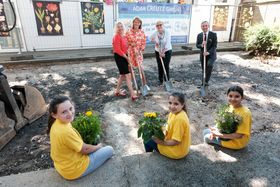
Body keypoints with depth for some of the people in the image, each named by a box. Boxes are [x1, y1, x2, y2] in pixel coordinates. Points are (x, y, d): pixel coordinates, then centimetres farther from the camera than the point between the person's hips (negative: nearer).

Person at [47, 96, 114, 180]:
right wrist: (97, 147, -2)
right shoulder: (65, 131, -36)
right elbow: (85, 149, -22)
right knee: (109, 150, 4)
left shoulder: (57, 123, -9)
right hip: (74, 170, -8)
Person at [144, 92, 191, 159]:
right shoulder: (174, 112, -5)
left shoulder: (179, 119, -32)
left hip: (177, 151, -8)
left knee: (147, 141, 6)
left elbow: (176, 141, -27)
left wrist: (161, 142, -17)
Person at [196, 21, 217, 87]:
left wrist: (208, 52, -25)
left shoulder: (213, 34, -7)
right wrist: (201, 45, -20)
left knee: (209, 65, -28)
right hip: (203, 55, 3)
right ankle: (203, 83, 25)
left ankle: (207, 81, -17)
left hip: (211, 55, -3)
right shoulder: (199, 35, 3)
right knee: (204, 70, 10)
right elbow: (197, 45, 3)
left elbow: (214, 46, -10)